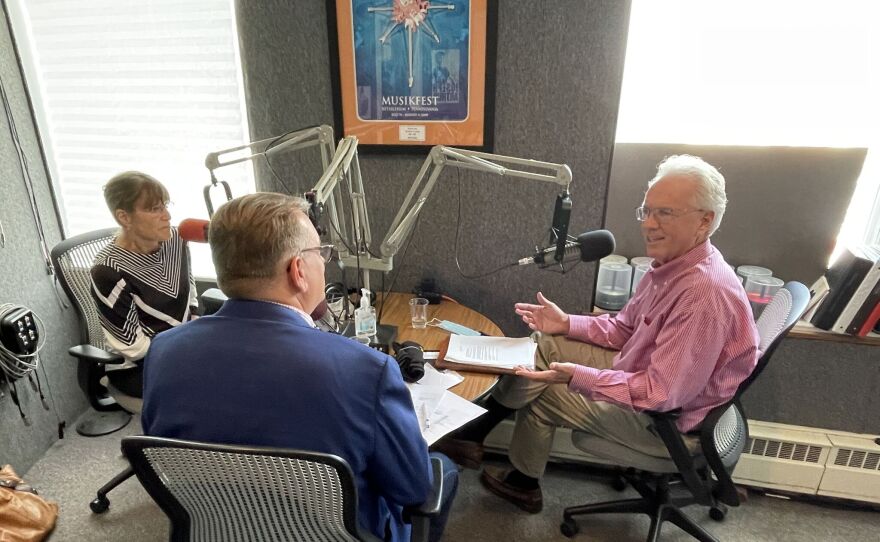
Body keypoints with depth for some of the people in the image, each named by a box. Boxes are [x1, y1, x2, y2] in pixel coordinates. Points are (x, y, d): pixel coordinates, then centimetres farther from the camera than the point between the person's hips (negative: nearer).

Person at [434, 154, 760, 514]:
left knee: (540, 392, 0)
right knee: (544, 345, 2)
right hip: (643, 371, 8)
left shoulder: (705, 292, -32)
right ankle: (474, 433, 13)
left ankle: (523, 483, 29)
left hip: (671, 422, -8)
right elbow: (625, 328, 7)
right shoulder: (673, 263, -3)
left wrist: (576, 376, -36)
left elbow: (663, 393, -32)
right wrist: (567, 324, -5)